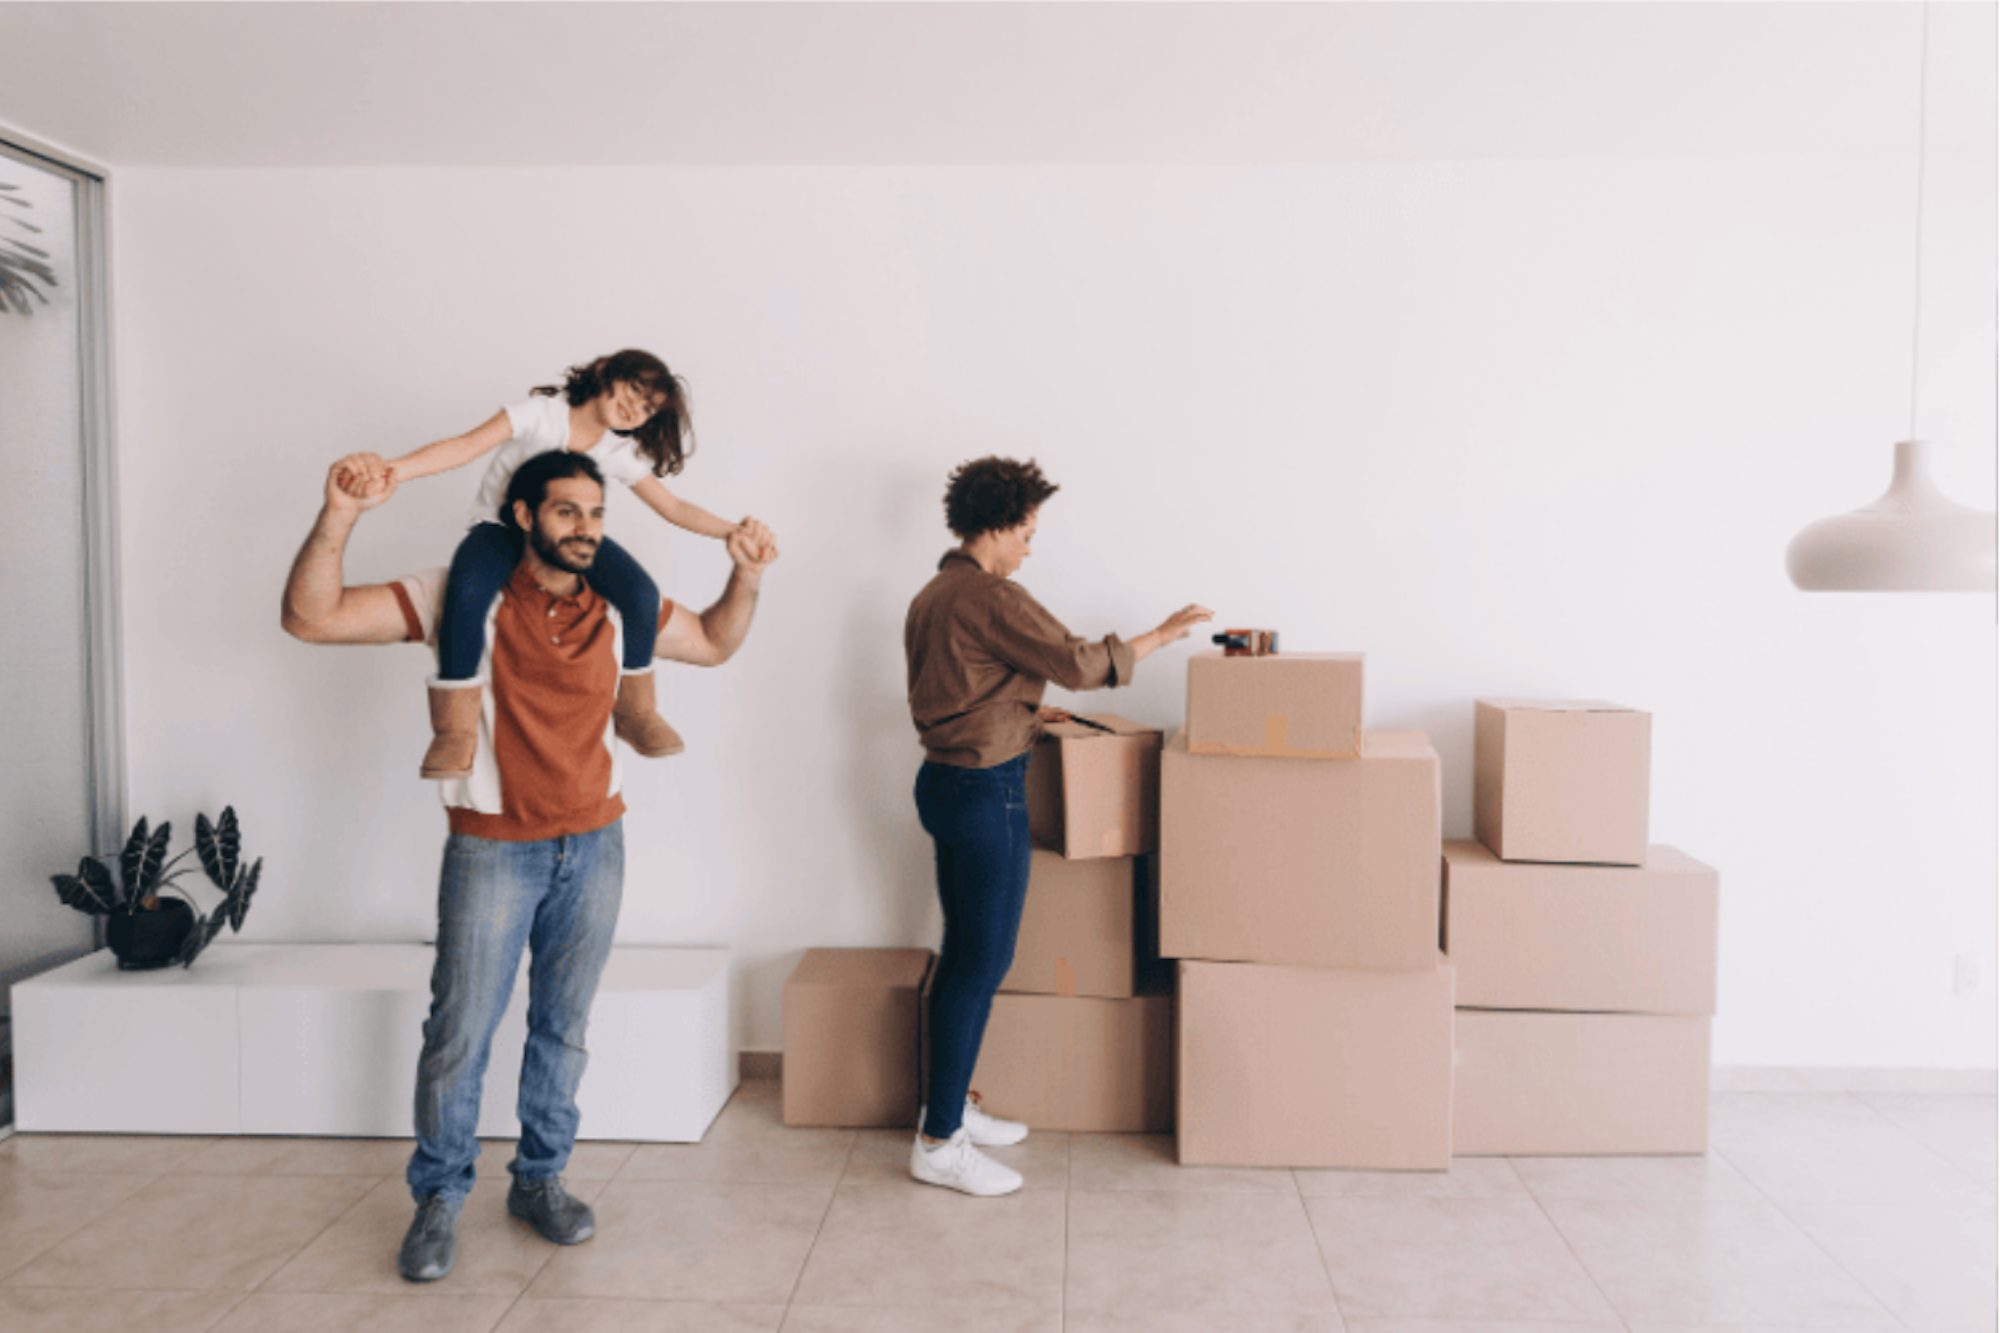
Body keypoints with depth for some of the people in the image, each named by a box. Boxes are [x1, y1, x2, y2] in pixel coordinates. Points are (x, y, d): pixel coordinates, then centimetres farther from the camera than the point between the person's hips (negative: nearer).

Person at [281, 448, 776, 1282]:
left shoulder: (617, 609, 1)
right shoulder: (462, 596, -11)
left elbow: (715, 644, 15)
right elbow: (310, 618, -16)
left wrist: (746, 577, -3)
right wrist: (338, 517, -32)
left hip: (594, 845, 4)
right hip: (494, 849, -3)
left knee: (563, 1026, 14)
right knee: (460, 1033, 3)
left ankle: (540, 1181, 32)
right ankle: (440, 1198, 24)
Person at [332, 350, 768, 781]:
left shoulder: (621, 453, 1)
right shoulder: (543, 412, -15)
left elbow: (673, 507, 8)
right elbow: (469, 445, -28)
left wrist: (730, 530, -5)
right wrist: (393, 467, -43)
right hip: (501, 529, -4)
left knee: (641, 594, -24)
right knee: (468, 590, -38)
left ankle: (634, 709, -2)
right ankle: (456, 731, -25)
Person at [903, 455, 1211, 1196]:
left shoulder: (932, 596, 14)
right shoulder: (990, 596, -17)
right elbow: (1077, 662, -18)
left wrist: (1027, 713, 23)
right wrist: (1162, 635, -8)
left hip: (946, 778, 10)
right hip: (985, 792, -10)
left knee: (964, 954, 17)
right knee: (983, 963, -3)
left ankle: (947, 1105, 28)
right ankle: (940, 1144, 3)